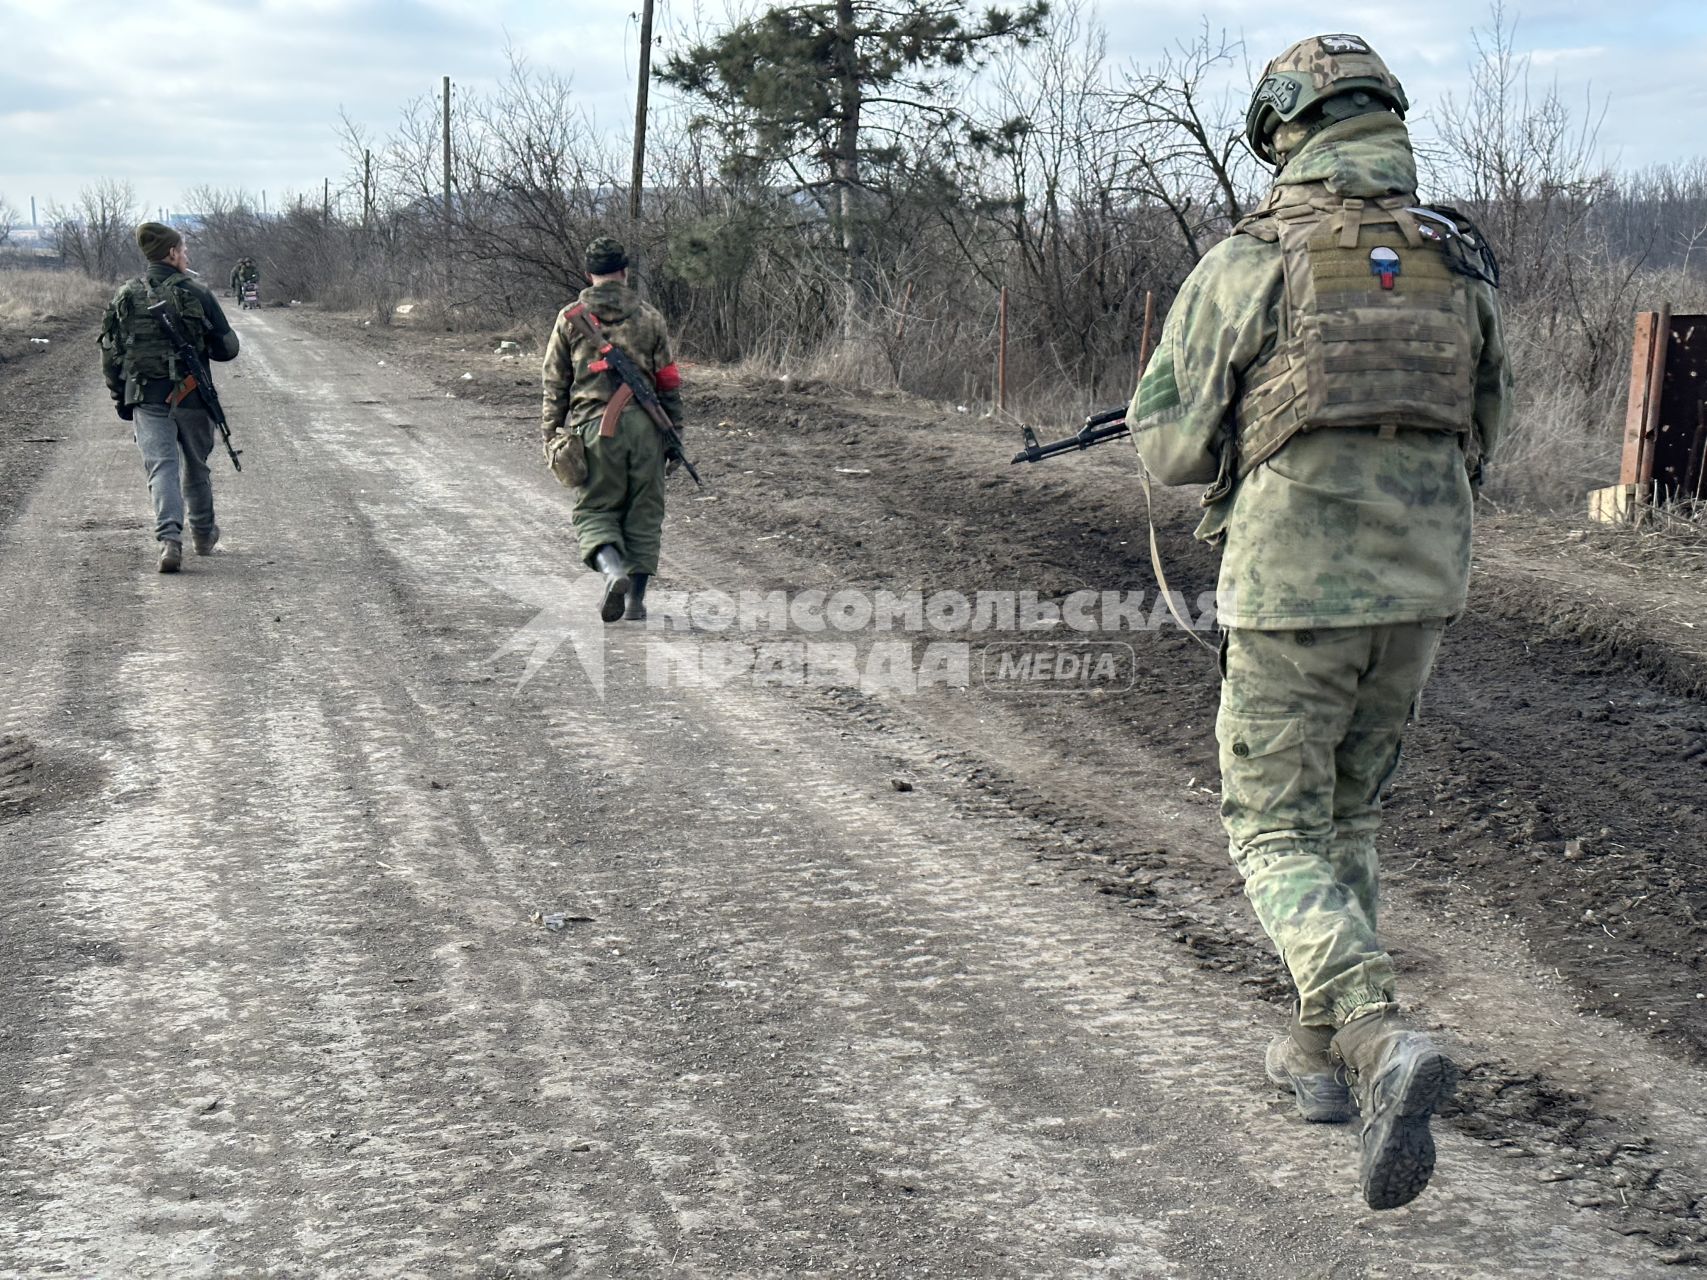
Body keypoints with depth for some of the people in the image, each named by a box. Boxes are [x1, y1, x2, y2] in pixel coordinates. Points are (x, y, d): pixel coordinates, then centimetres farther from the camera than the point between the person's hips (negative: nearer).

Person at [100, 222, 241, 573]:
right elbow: (227, 347, -3)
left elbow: (110, 352, 6)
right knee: (196, 466, 17)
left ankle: (170, 539, -24)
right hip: (191, 396, -1)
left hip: (146, 398, 1)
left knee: (161, 466, -5)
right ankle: (203, 534, 32)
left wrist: (120, 398, 15)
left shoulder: (126, 296, 3)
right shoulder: (197, 293, -5)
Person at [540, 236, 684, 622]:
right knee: (644, 513, 10)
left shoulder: (570, 318, 5)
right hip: (645, 427, 1)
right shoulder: (650, 318, 8)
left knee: (595, 510, 7)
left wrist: (552, 436, 13)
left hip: (594, 428, -1)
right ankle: (636, 597, 10)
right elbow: (669, 384, 8)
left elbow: (554, 385, 6)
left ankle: (613, 570, -20)